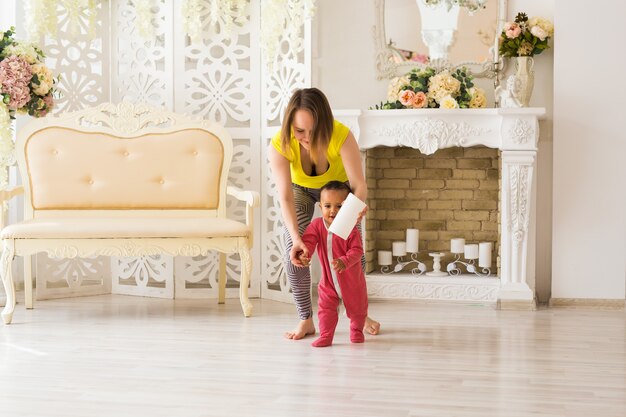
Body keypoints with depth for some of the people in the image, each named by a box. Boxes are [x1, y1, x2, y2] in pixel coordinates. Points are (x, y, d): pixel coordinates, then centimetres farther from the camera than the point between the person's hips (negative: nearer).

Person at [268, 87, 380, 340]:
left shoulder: (342, 137, -40)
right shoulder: (279, 145, -36)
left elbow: (359, 185, -37)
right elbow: (285, 198, -39)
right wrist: (296, 237, -51)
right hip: (300, 189, 0)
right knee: (293, 253, -13)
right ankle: (306, 320, 1)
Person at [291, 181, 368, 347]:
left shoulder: (351, 229, -22)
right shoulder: (317, 225, -12)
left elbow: (356, 251, -25)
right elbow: (308, 241, -20)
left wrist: (344, 262, -42)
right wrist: (304, 253, -41)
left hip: (351, 279, -1)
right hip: (328, 280, 2)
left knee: (356, 308, 16)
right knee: (326, 308, -3)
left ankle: (357, 330, 40)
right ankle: (325, 336, 8)